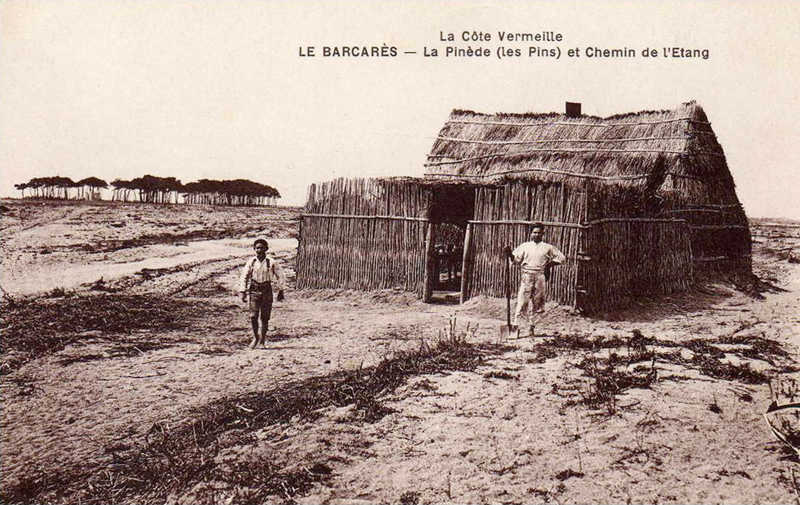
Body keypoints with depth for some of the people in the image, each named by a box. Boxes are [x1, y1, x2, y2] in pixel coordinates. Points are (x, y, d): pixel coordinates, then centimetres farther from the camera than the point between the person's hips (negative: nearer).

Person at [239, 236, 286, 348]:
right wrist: (242, 292, -1)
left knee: (265, 317, 0)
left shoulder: (271, 262, -3)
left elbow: (280, 276, 4)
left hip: (267, 290, -1)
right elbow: (244, 277, 5)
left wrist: (281, 291, 4)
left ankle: (262, 339, 16)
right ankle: (255, 338, 13)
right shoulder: (251, 262, 1)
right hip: (254, 290, 1)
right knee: (253, 316, -7)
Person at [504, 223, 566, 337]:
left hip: (540, 276, 1)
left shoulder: (547, 248, 12)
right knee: (522, 299, -9)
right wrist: (509, 253, -20)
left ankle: (532, 327, 8)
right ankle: (516, 324, -11)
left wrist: (549, 264, 4)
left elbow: (561, 258, 15)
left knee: (537, 301, 3)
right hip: (526, 275, -1)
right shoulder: (524, 246, 10)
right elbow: (516, 258, 0)